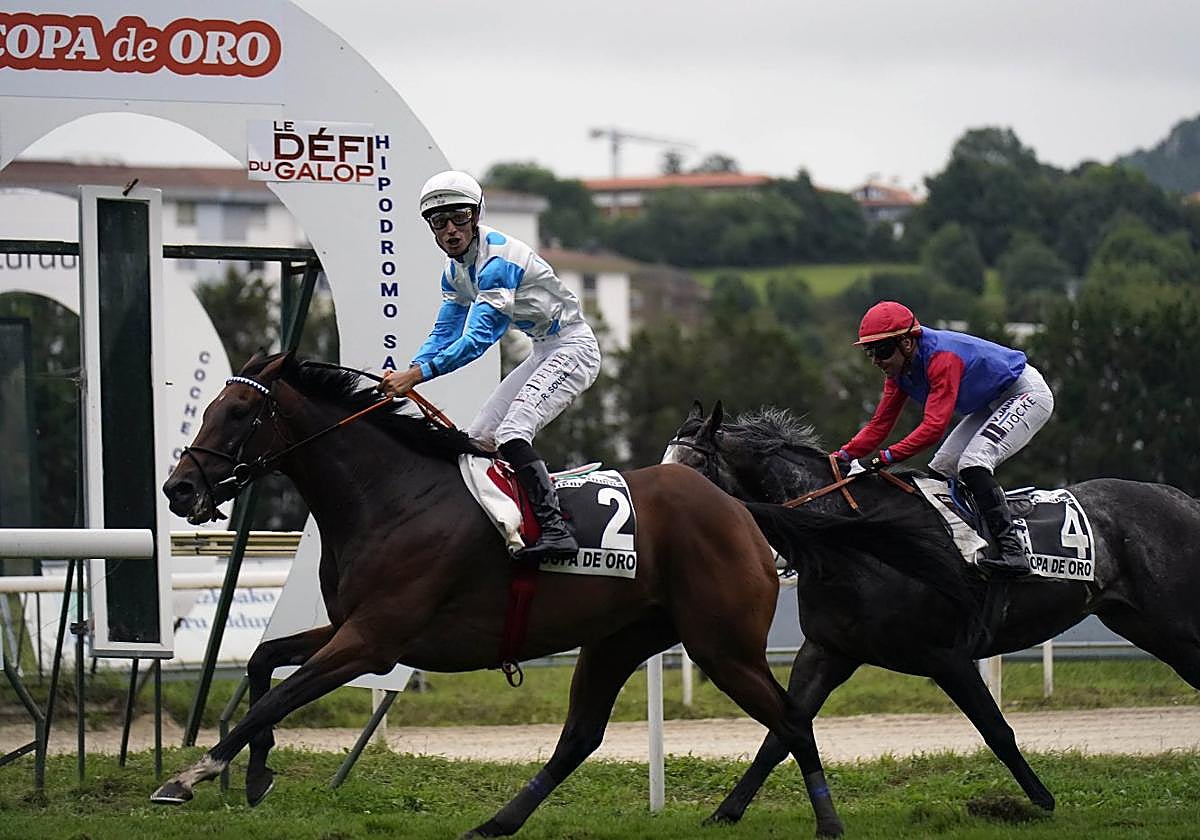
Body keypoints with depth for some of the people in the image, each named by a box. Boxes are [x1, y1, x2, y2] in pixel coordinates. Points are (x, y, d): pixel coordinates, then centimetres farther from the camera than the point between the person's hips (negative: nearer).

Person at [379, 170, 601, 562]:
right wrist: (405, 374, -11)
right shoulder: (455, 270, 5)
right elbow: (444, 332, 8)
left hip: (573, 348, -10)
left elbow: (480, 337, -32)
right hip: (544, 354, 10)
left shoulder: (498, 258, -25)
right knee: (478, 439, 8)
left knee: (511, 432, -27)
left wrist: (418, 374, -37)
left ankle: (555, 529, -35)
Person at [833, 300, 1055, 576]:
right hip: (991, 405, 10)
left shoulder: (942, 357, -32)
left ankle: (1011, 550, -30)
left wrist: (886, 456, -45)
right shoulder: (899, 368, -4)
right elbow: (879, 425, -1)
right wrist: (841, 457, -15)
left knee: (972, 464, -27)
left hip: (1027, 393, -10)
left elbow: (934, 426, -39)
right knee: (939, 471, 5)